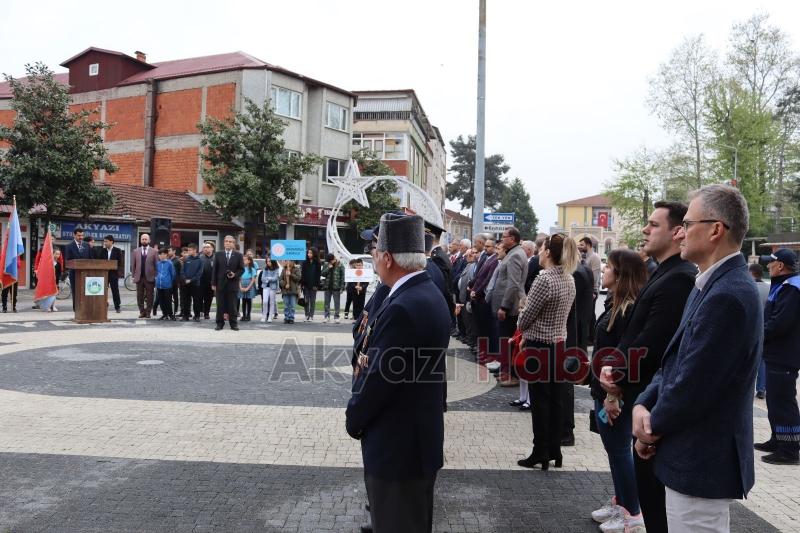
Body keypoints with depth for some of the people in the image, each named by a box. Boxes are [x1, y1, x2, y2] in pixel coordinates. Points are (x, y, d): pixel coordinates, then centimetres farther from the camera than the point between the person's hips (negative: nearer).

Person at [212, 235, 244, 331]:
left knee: (233, 305, 2)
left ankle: (234, 324, 9)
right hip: (220, 284, 1)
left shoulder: (238, 255, 4)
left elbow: (241, 269, 5)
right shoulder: (218, 255, 7)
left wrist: (235, 274, -15)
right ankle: (220, 323, 13)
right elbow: (214, 269, 5)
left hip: (233, 284, -1)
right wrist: (214, 283, 0)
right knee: (220, 305, 5)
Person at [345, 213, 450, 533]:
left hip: (397, 445, -9)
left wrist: (354, 420, -6)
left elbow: (378, 378, -22)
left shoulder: (402, 308, -27)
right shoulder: (429, 293, 5)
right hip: (419, 438, 9)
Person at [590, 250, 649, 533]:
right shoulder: (617, 304, 10)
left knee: (619, 451, 2)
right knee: (615, 451, 17)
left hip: (616, 394, -9)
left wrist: (614, 396, -21)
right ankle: (621, 505, 30)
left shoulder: (630, 309, -20)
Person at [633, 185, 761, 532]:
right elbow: (675, 360, 10)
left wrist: (653, 429, -8)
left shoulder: (727, 295, -25)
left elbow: (693, 384, -25)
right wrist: (643, 404, -5)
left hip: (701, 461, -9)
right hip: (699, 454, 10)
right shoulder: (714, 285, 9)